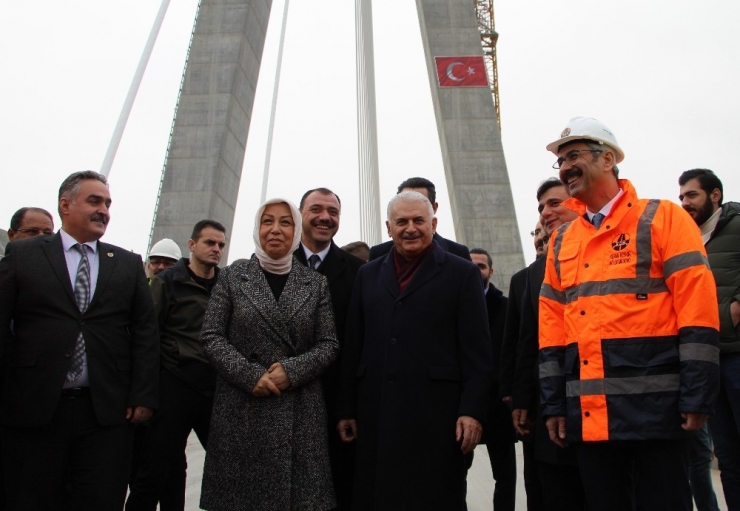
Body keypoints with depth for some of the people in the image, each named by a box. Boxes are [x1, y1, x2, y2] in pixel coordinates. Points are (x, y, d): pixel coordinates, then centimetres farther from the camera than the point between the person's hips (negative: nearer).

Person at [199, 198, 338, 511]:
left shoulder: (316, 283, 6)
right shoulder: (231, 277, 3)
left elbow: (329, 344, 3)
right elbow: (211, 337, -1)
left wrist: (291, 370, -14)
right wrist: (251, 376, -13)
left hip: (300, 412, 1)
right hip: (241, 410, 0)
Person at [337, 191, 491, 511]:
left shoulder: (462, 273, 3)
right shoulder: (368, 275, 14)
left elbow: (477, 350, -2)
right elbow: (353, 347, 12)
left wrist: (473, 411, -9)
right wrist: (346, 410, 10)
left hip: (437, 415, -3)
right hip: (375, 415, 4)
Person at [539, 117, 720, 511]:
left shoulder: (662, 219, -1)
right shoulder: (562, 241, 13)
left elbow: (697, 309, -8)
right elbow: (551, 325, 11)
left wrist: (697, 397, -13)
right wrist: (553, 404, 9)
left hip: (653, 407, -5)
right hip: (587, 413, 5)